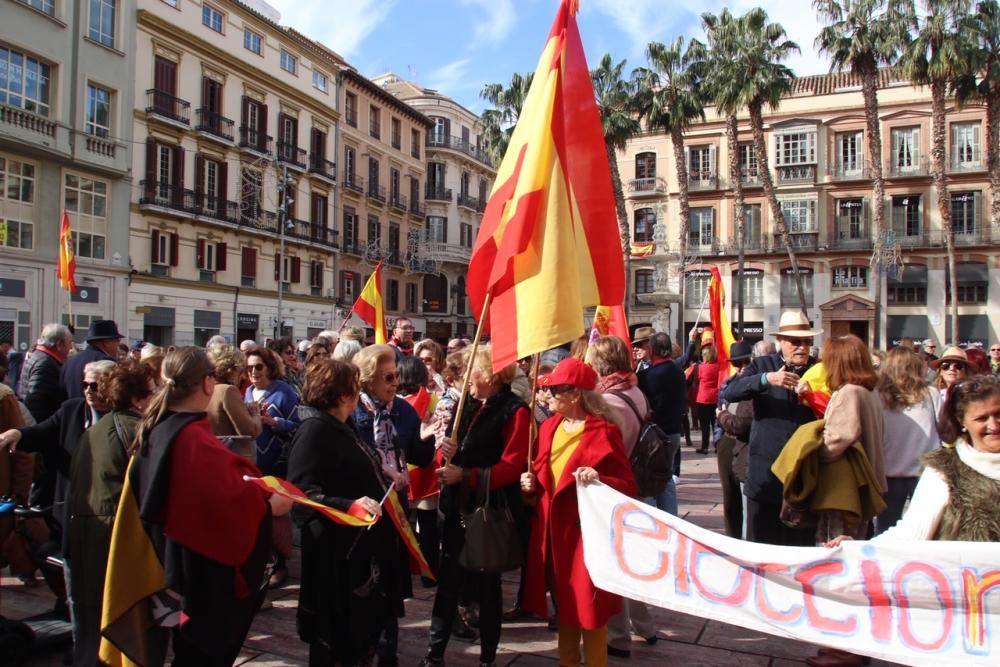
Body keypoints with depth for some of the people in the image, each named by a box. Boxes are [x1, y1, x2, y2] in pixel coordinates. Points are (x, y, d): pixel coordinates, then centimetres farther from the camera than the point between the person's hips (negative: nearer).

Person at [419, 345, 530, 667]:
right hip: (458, 506, 6)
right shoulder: (469, 406, 12)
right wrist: (448, 452, -6)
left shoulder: (514, 411, -11)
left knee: (487, 584, 7)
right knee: (448, 579, 9)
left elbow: (511, 467, -19)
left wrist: (465, 476, -24)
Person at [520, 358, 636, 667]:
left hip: (587, 530, -6)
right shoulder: (549, 427, 7)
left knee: (588, 607, 4)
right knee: (564, 603, 18)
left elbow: (628, 486, -13)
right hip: (552, 529, 6)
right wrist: (532, 481, -1)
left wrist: (599, 481, -30)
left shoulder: (604, 431, -13)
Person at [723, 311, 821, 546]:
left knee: (803, 545, 11)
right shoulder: (762, 365, 3)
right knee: (760, 545, 8)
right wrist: (766, 379, -25)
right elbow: (729, 392, -13)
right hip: (765, 474, -1)